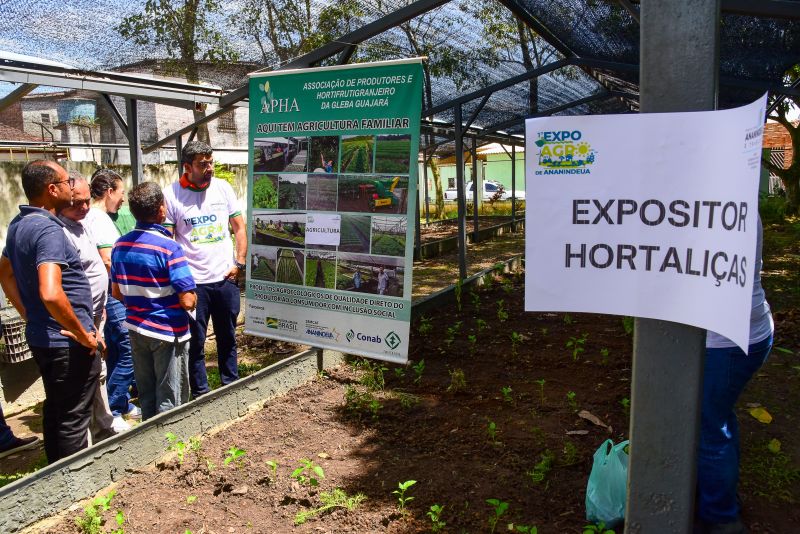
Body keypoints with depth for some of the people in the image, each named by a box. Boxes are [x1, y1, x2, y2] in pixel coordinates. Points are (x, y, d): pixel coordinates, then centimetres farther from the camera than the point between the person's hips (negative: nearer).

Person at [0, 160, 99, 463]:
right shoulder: (48, 229, -22)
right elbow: (50, 294, -34)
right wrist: (84, 335, -22)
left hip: (40, 337, 10)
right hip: (68, 343, -10)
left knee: (54, 412, 21)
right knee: (73, 419, 3)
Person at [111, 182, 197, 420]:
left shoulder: (121, 245, 1)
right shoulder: (169, 247, -20)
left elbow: (117, 292, 10)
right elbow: (188, 301, -22)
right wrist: (193, 295, -1)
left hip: (136, 329, 7)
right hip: (168, 331, -6)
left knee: (146, 397, 20)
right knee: (170, 402, 8)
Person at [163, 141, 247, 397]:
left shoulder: (223, 187, 4)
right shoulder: (171, 194, -5)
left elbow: (239, 228, 8)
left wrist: (239, 263, -1)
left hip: (226, 278, 3)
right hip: (193, 282, -3)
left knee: (227, 338, 15)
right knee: (196, 342, 8)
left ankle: (231, 385, 30)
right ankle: (200, 392, 23)